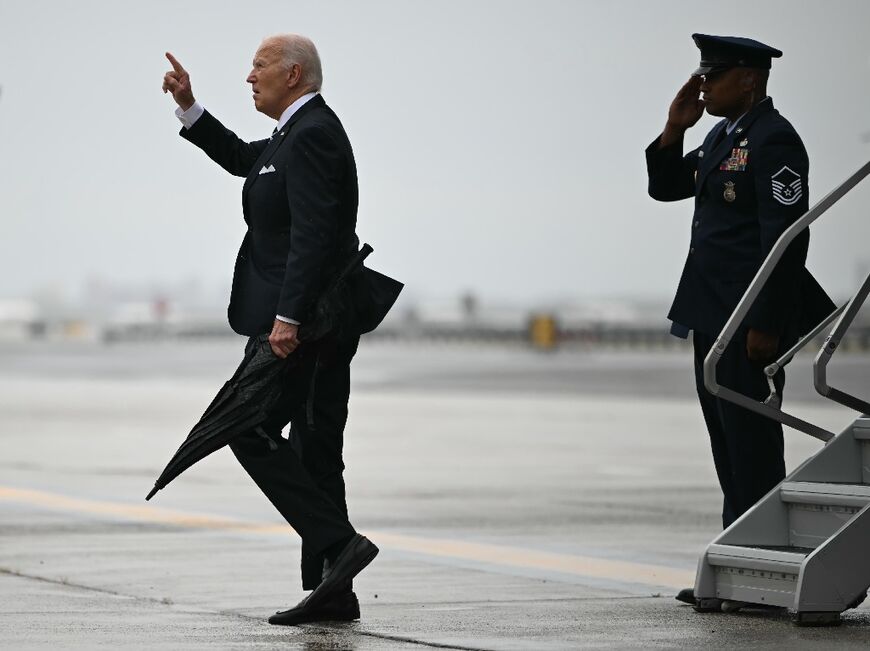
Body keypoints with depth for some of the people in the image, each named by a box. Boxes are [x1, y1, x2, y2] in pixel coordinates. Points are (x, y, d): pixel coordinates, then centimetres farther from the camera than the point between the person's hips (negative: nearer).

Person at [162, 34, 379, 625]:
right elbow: (243, 159, 34)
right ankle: (332, 589, 9)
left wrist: (287, 316, -26)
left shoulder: (310, 135, -14)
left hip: (300, 320, -10)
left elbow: (311, 234, -23)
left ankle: (338, 543, -14)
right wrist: (188, 107, 25)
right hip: (323, 320, 10)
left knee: (251, 431, -10)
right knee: (315, 449, 9)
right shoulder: (309, 130, 17)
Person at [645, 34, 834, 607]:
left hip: (750, 318, -10)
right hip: (712, 314, 10)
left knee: (751, 442, -7)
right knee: (729, 443, 13)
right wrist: (675, 129, 5)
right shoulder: (722, 137, 15)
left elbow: (787, 235, -19)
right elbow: (665, 188, 22)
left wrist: (765, 325, -22)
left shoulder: (774, 140, -14)